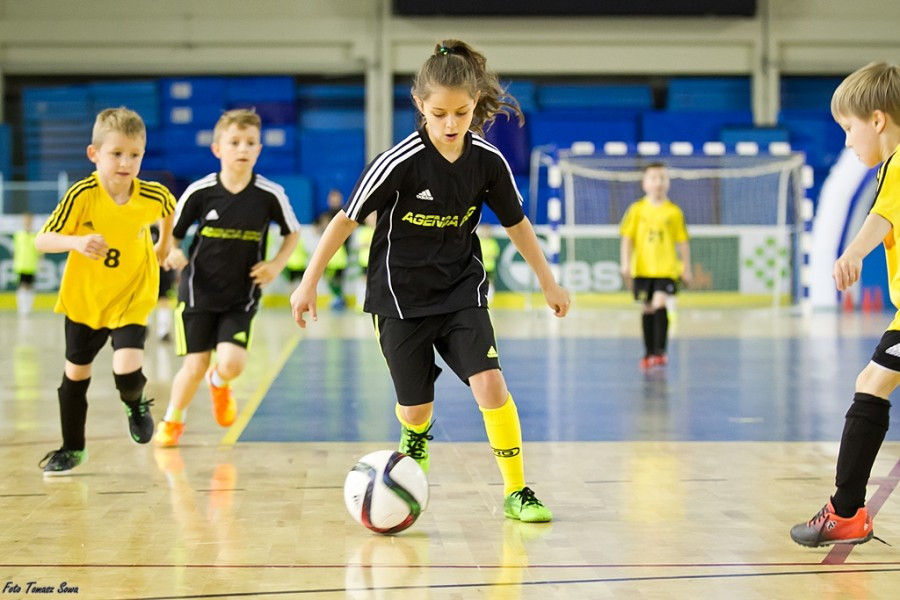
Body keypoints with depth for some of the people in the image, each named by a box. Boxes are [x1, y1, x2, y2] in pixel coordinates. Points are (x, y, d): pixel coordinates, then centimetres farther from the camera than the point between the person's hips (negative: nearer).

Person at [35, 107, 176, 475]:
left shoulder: (153, 196, -17)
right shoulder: (82, 195, -23)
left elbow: (171, 209, 8)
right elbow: (41, 240, -24)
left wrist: (165, 244, 12)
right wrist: (76, 242, -41)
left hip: (131, 298, -1)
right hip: (83, 299, 1)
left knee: (127, 369, -20)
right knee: (75, 374, 13)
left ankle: (135, 404, 18)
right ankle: (72, 449, 33)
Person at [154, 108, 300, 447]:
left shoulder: (270, 195, -10)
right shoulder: (200, 192, -11)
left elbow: (293, 233, 7)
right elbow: (172, 234, 0)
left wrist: (276, 264, -7)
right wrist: (173, 254, -20)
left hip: (241, 296, 0)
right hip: (199, 291, 0)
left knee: (232, 363, -14)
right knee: (195, 366, 1)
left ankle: (218, 382, 25)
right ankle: (172, 419, 31)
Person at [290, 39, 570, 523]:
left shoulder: (488, 161, -9)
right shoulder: (399, 162, -20)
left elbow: (516, 223, 6)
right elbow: (346, 219, -11)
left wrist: (548, 283, 13)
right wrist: (309, 282, -9)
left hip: (462, 289, 2)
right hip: (400, 296, -2)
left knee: (489, 383, -16)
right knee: (416, 409, 6)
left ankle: (516, 492, -2)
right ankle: (415, 440, 45)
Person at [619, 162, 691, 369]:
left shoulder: (674, 212, 0)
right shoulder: (637, 209, 1)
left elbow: (683, 241, 4)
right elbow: (627, 238, 2)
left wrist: (686, 267, 5)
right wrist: (625, 263, -5)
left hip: (666, 268, -2)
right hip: (642, 268, 2)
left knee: (660, 305, -18)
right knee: (648, 309, 9)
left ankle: (660, 350, -12)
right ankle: (648, 353, 20)